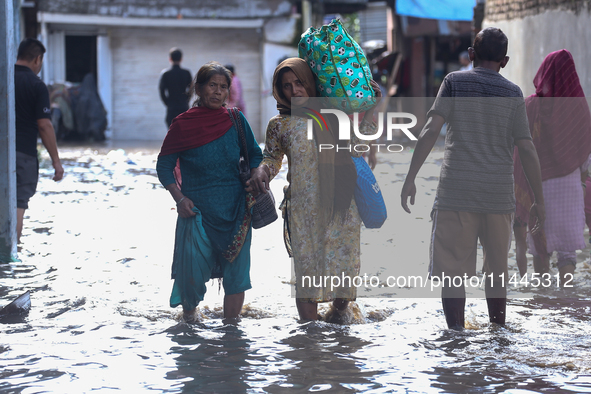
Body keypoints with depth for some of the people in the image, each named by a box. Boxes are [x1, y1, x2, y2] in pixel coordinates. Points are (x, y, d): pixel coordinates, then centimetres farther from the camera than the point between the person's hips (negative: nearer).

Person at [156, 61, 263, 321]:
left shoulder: (236, 121, 4)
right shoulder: (183, 124, -2)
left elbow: (255, 155, 14)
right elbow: (164, 166, 1)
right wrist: (179, 198, -10)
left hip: (235, 210, 2)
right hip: (197, 210, -2)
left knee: (236, 272, 1)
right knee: (193, 273, -7)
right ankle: (188, 317, 21)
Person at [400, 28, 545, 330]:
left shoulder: (454, 82, 3)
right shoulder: (512, 93, 5)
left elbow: (431, 130, -8)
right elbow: (527, 149, 1)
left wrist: (410, 178, -7)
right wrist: (539, 199, 7)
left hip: (455, 192, -2)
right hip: (499, 196, 2)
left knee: (451, 271, 0)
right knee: (497, 270, 16)